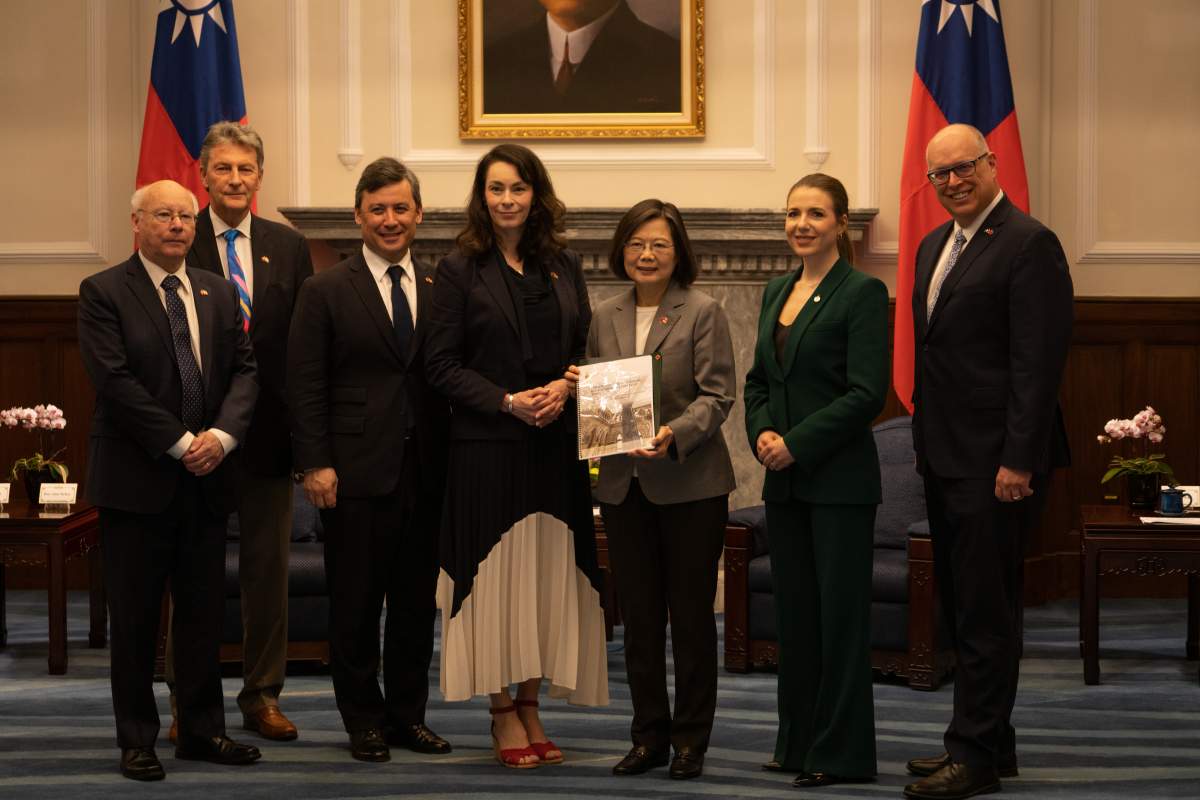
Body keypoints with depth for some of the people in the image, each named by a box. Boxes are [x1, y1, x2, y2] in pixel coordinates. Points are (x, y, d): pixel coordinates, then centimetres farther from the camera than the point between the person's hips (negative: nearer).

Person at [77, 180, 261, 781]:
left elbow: (244, 370, 7)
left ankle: (202, 730, 19)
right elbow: (115, 380, -14)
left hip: (206, 481, 5)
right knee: (135, 618, 3)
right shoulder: (104, 293, -5)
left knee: (204, 612, 9)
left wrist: (221, 435, -11)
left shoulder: (218, 293, 12)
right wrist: (180, 443, -16)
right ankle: (137, 739, 12)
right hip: (136, 479, -5)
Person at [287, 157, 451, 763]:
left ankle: (408, 715, 21)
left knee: (417, 600, 10)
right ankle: (364, 721, 15)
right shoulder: (326, 292, 1)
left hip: (425, 470, 3)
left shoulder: (440, 288, 9)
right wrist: (315, 464, -10)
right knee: (356, 604, 3)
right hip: (356, 473, -3)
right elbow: (305, 387, -2)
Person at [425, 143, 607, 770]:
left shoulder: (562, 266, 10)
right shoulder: (461, 269, -2)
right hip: (487, 447, -4)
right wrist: (507, 401, -16)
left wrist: (566, 388, -8)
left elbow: (588, 346, 12)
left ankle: (531, 707, 14)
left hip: (556, 445, 4)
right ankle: (503, 714, 6)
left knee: (547, 576, 5)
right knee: (496, 576, -1)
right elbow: (442, 364, -5)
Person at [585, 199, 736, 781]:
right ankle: (649, 733, 18)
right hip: (624, 484, 4)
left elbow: (717, 395, -10)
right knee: (638, 614, 9)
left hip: (690, 482, -4)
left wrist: (675, 435, -25)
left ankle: (691, 737, 13)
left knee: (691, 613, 3)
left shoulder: (702, 313, -4)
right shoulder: (604, 318, 11)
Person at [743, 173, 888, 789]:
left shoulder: (862, 293, -9)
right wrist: (762, 433, -3)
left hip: (839, 479, -7)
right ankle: (799, 742, 20)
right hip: (784, 482, 7)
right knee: (793, 610, 11)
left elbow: (867, 393, -15)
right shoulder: (777, 292, 14)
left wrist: (797, 444, -16)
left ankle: (842, 752, 5)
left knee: (840, 612, -2)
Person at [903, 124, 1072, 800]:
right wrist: (926, 442, 15)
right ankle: (990, 743, 23)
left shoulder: (1029, 244, -12)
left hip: (995, 464, -9)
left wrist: (1018, 461, -20)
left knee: (986, 613, -4)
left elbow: (1039, 363, -17)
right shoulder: (935, 247, 16)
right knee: (963, 608, 13)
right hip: (946, 460, 9)